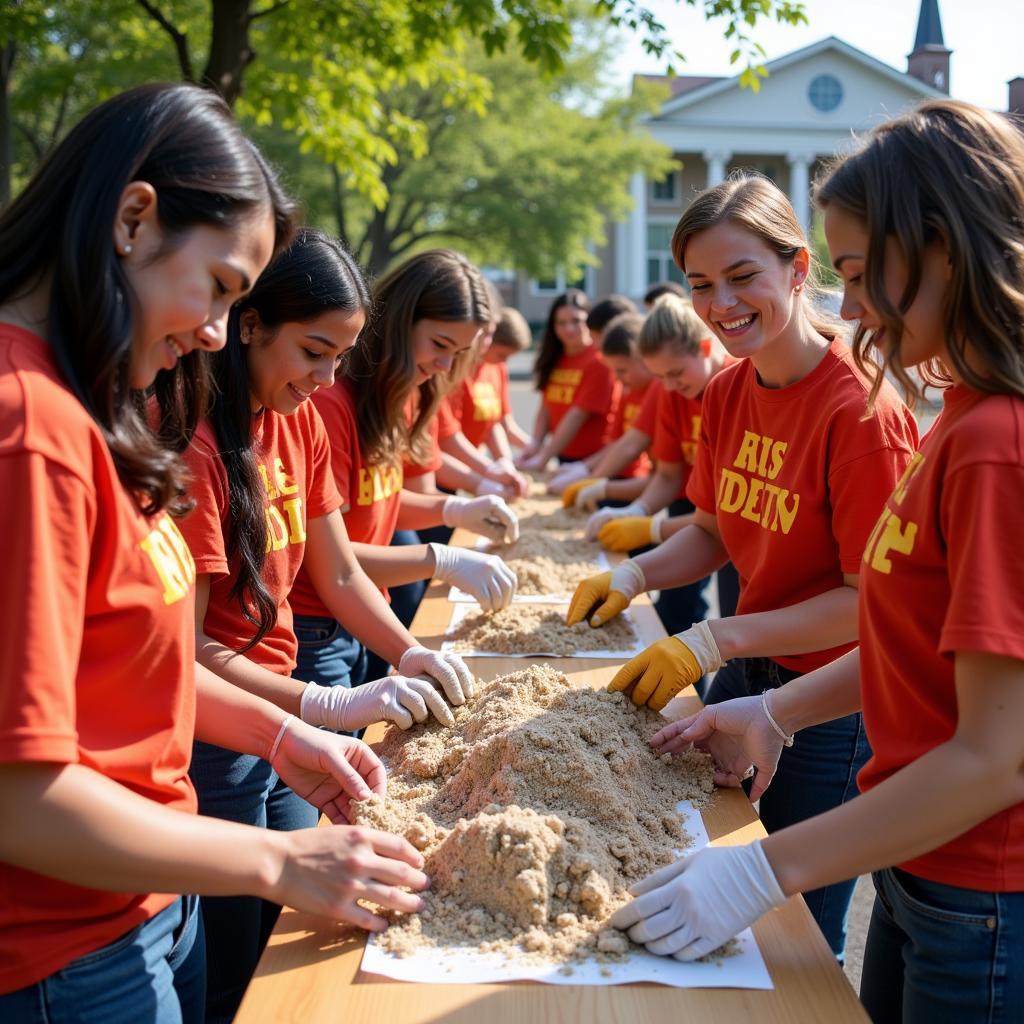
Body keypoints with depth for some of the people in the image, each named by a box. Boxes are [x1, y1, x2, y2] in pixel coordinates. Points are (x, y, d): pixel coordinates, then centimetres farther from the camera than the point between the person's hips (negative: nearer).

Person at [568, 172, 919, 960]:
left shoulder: (860, 409, -22)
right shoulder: (726, 395, 1)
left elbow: (870, 598, -21)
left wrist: (714, 641, -25)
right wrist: (634, 577, -4)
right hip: (743, 680, 7)